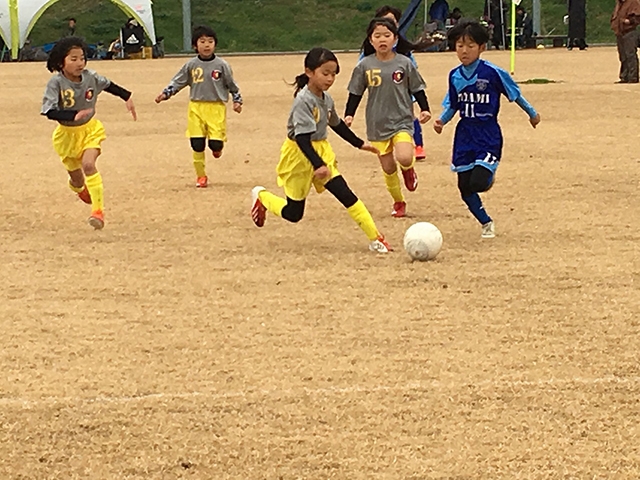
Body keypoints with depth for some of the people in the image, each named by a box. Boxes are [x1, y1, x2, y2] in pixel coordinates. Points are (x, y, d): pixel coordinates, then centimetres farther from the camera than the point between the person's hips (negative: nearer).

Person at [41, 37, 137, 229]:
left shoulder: (90, 77, -12)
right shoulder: (56, 83, -24)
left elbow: (108, 85, 11)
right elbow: (50, 112, -33)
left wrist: (127, 97, 16)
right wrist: (74, 115, -46)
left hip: (90, 129, 1)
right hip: (67, 134, -1)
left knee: (88, 165, -24)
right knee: (76, 175, 14)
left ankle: (98, 210, -23)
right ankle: (78, 186, 55)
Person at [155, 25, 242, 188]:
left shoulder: (221, 65, -1)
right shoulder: (191, 65, 3)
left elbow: (232, 84, 7)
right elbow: (178, 81, 7)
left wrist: (237, 101, 0)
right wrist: (165, 94, -3)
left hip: (216, 107, -2)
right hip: (196, 107, 2)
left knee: (215, 143, -9)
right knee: (197, 144, 1)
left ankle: (217, 147, 30)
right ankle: (200, 175, 16)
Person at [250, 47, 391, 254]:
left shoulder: (326, 99, 0)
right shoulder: (304, 101, -24)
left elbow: (337, 124, 21)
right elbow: (302, 138, -32)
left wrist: (359, 144, 25)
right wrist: (318, 165, -42)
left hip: (321, 151, 6)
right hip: (300, 156, -6)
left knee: (345, 194, -11)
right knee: (293, 214, 6)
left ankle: (375, 238, -13)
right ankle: (261, 196, 35)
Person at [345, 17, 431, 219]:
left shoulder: (404, 63, -4)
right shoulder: (365, 66, -3)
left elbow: (417, 89, 4)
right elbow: (355, 93, 5)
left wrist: (425, 109, -7)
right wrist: (349, 115, -5)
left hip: (402, 121, -2)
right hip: (378, 124, 2)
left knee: (404, 158, -24)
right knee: (388, 168, 8)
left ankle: (409, 169, 14)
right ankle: (398, 202, 29)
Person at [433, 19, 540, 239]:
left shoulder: (492, 73, -14)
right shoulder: (455, 76, 0)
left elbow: (514, 93, 0)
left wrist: (532, 113, 12)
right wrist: (442, 120, -7)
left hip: (488, 136, -5)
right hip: (465, 136, 5)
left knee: (478, 183, -19)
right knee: (464, 187, 4)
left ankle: (489, 176, 19)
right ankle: (486, 223, 26)